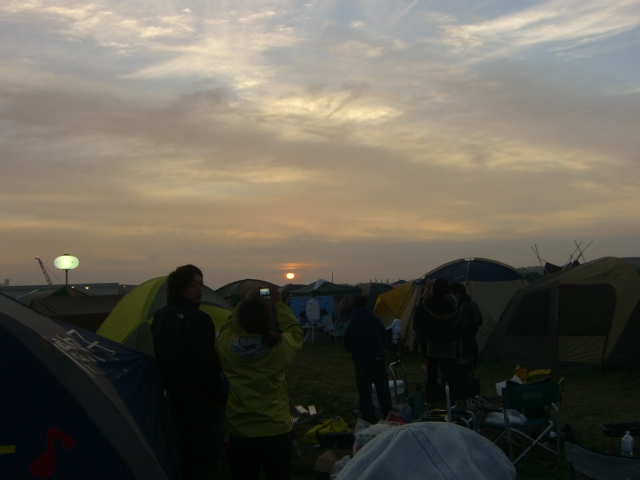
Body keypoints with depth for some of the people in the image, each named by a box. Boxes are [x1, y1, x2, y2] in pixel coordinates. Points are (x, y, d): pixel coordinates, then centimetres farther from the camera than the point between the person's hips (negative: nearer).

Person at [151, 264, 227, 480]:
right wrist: (220, 396, -10)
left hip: (177, 404, 8)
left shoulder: (160, 318, 8)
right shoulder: (197, 319, -19)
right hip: (204, 407, -8)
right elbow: (208, 365, -21)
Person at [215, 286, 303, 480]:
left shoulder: (227, 347, -14)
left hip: (239, 435, 1)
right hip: (276, 433, -1)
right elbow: (295, 331, 7)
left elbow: (227, 328, 11)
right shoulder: (280, 347, -17)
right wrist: (279, 303, 14)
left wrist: (244, 304, 17)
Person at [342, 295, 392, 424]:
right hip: (377, 359, 1)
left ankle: (369, 422, 2)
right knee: (383, 390, 7)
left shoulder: (351, 324, -1)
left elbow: (345, 344, 3)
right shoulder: (377, 321, 3)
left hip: (360, 362, -1)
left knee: (364, 394, 4)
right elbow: (384, 339, 12)